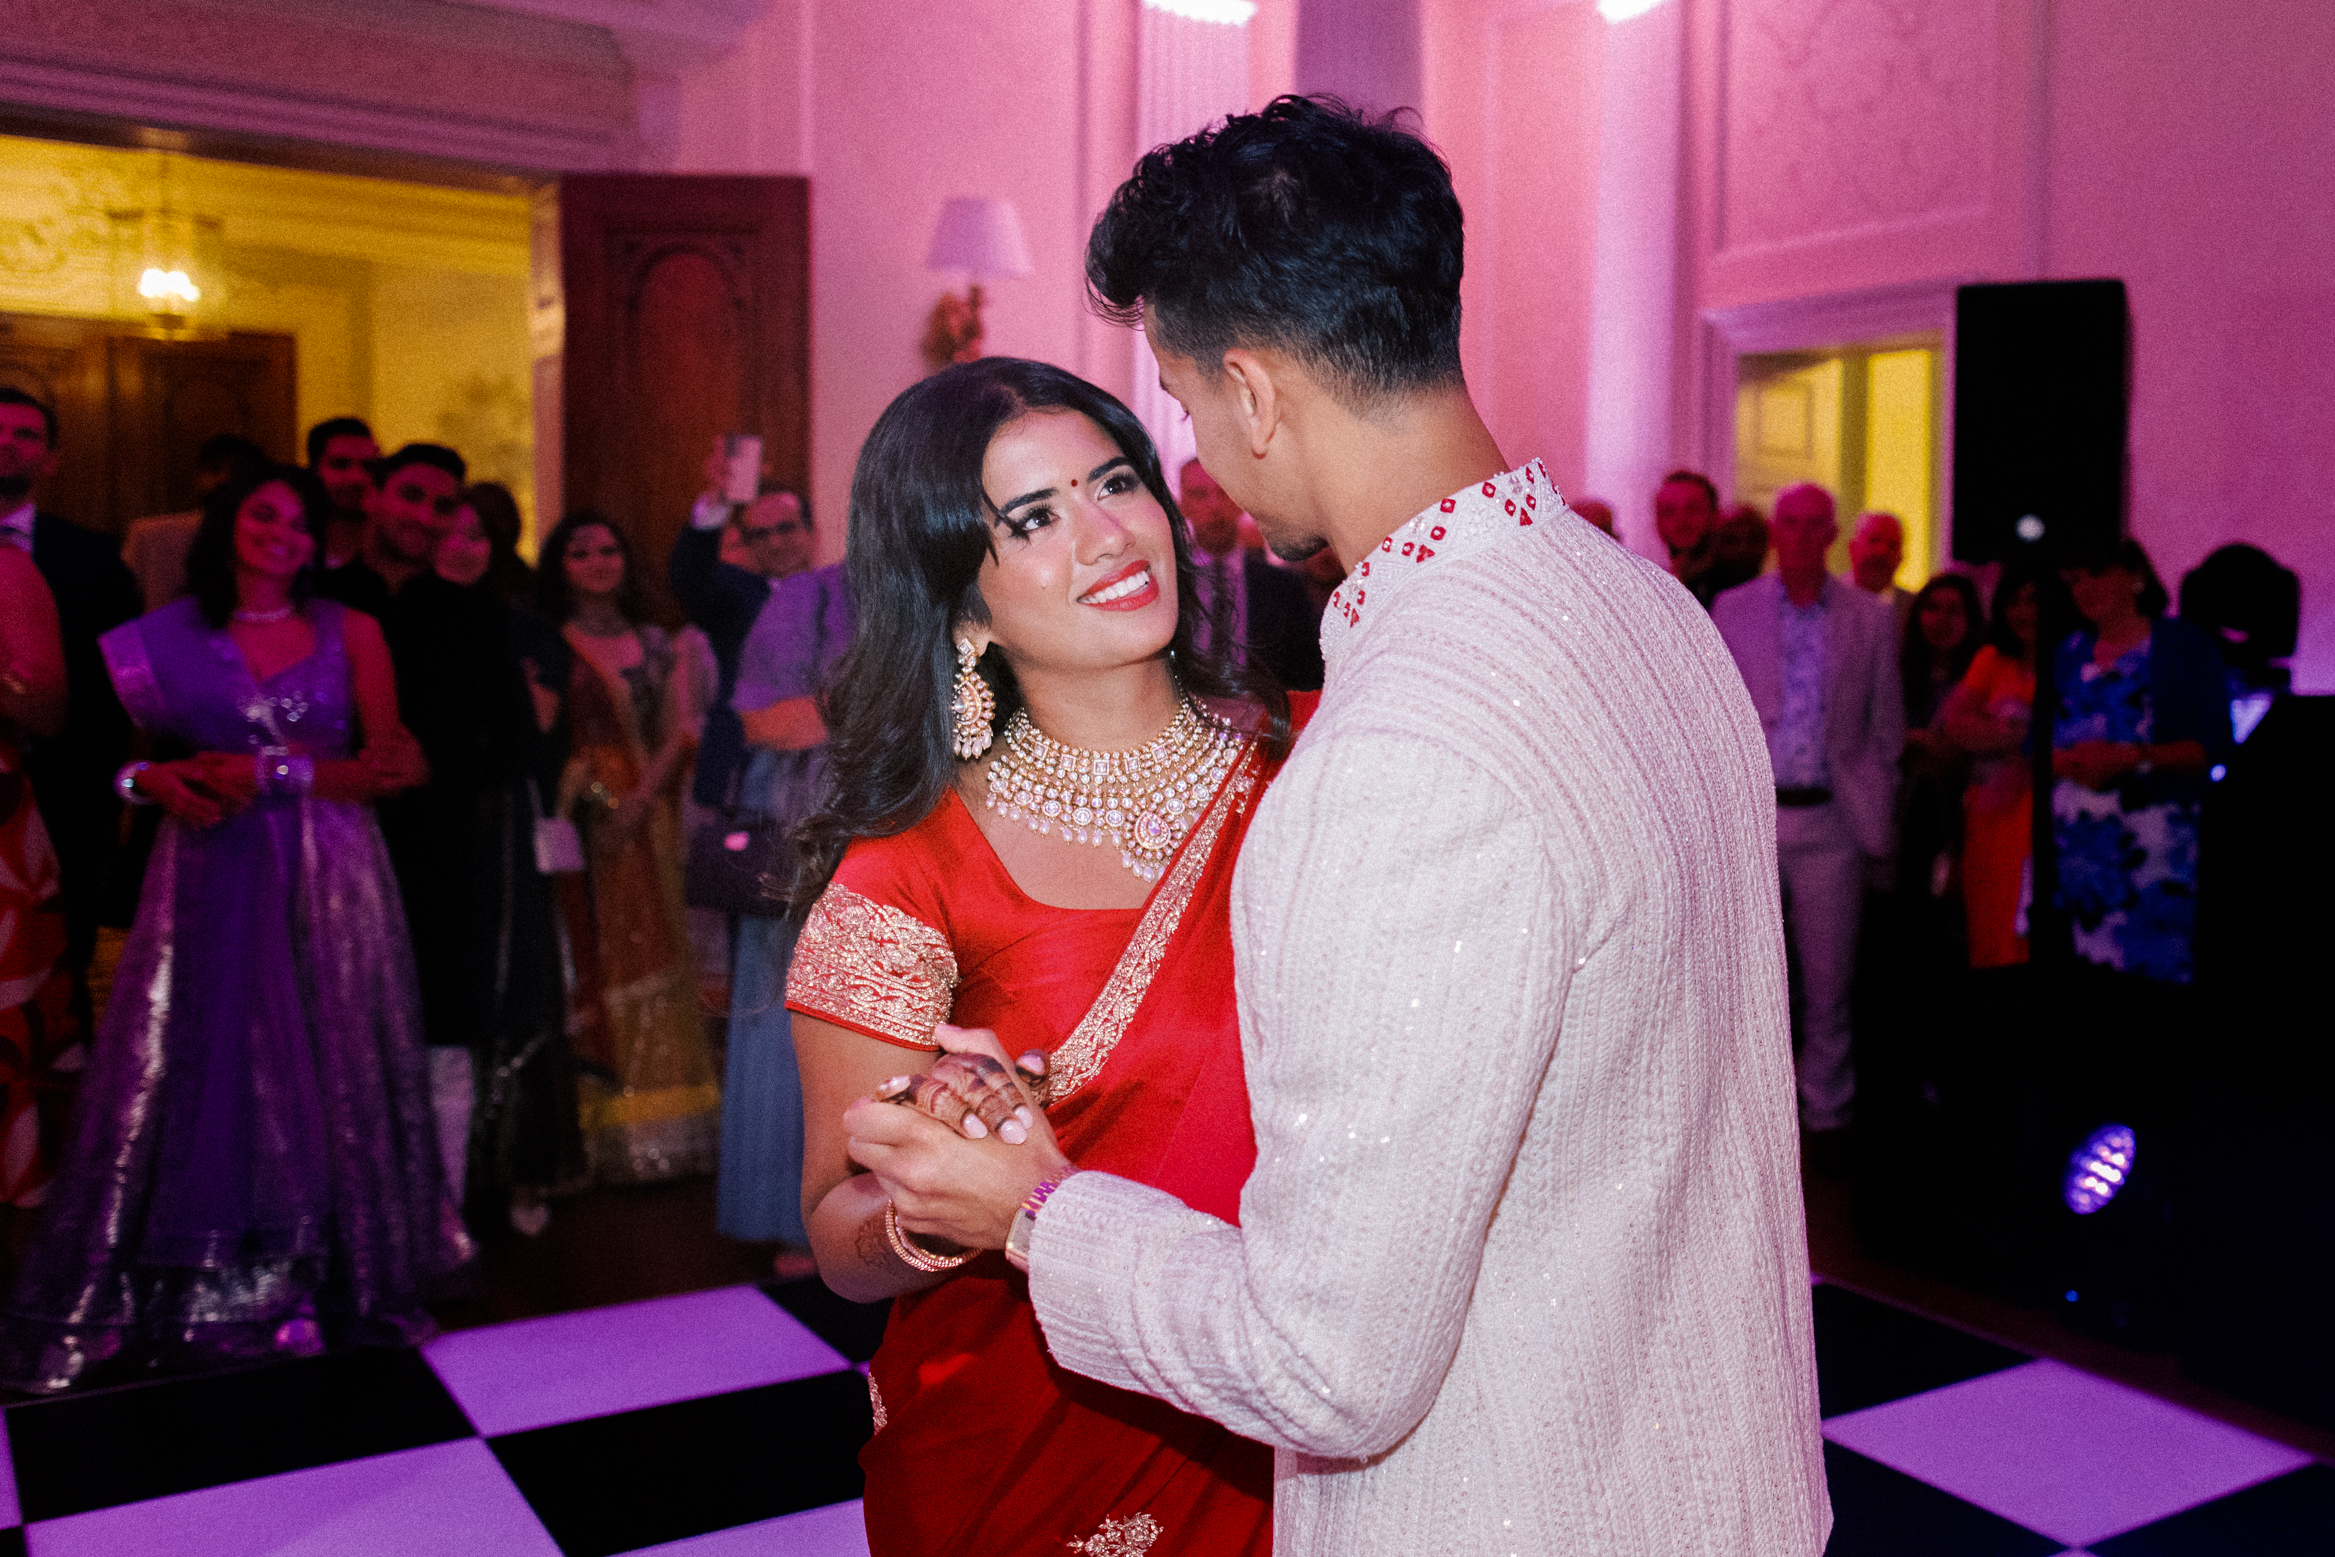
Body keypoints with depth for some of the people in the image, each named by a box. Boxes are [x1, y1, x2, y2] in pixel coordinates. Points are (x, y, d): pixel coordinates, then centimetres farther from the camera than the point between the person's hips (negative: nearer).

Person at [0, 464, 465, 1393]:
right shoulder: (172, 636, 7)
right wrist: (155, 782, -14)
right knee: (200, 1070, 0)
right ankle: (195, 1290, 11)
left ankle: (325, 1278, 13)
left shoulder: (350, 634, 5)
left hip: (327, 882, 0)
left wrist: (279, 773, -12)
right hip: (212, 882, 1)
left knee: (324, 1078, 2)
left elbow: (390, 764, -2)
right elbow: (133, 752, 7)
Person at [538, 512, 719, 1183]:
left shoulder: (653, 643, 14)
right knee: (598, 959, -4)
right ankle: (601, 1135, 1)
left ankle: (661, 1129, 13)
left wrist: (643, 799, -9)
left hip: (647, 820, 4)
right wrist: (595, 797, -19)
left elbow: (677, 732, 6)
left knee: (654, 959, 5)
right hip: (585, 822, -4)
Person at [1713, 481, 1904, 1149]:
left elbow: (1886, 730, 6)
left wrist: (1878, 830, 3)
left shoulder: (1870, 619, 4)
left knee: (1828, 982, 7)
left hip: (1831, 822, 0)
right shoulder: (1730, 609, 4)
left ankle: (1827, 1117, 20)